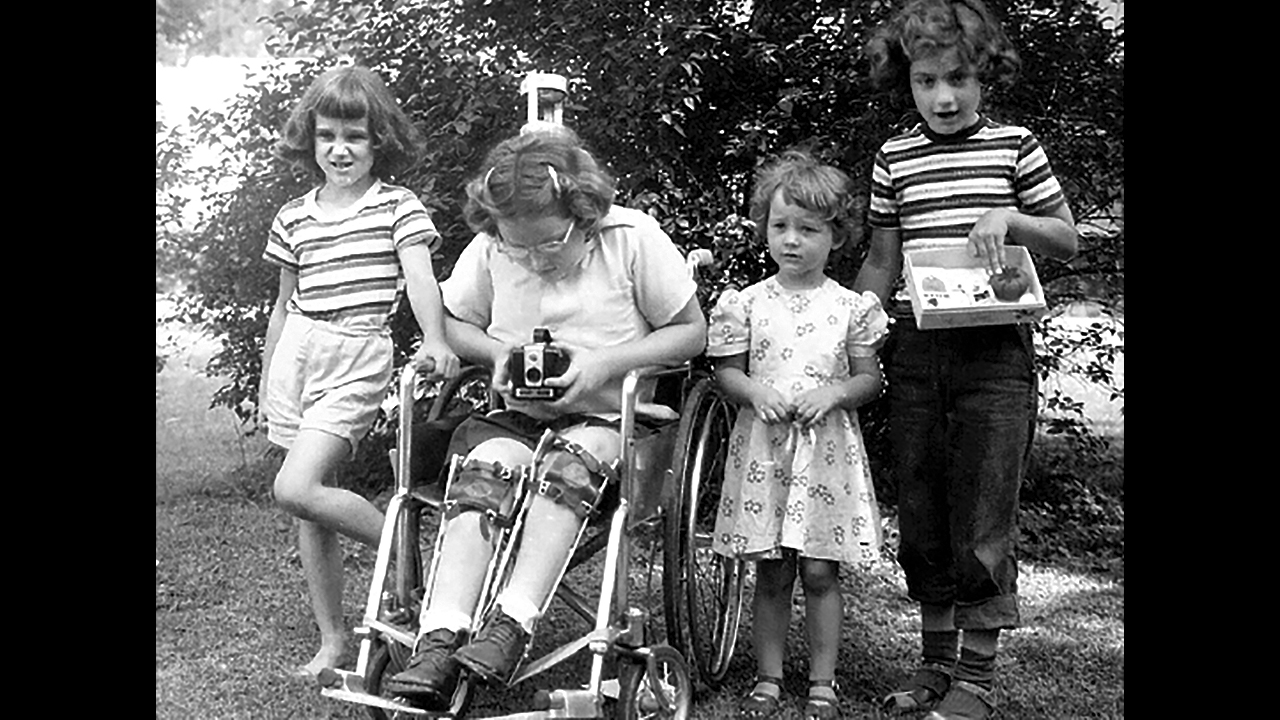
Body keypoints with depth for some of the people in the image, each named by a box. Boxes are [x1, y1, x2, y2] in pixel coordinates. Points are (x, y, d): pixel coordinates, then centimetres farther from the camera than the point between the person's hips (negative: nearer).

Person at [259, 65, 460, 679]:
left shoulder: (398, 206, -1)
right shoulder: (294, 218, 12)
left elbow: (419, 277, -14)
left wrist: (434, 340, -32)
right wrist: (266, 380, 21)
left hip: (358, 357, -5)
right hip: (296, 353, 6)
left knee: (296, 490, -20)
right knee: (308, 508, 8)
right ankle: (331, 637, 19)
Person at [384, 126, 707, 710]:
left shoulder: (633, 238, -9)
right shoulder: (489, 249, -1)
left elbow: (693, 332, -3)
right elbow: (452, 322, 15)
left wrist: (606, 363, -16)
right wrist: (498, 353, -7)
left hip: (609, 419, -2)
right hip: (519, 415, 3)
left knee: (568, 464, -35)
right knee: (482, 468, -29)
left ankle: (510, 627, -39)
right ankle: (439, 640, -36)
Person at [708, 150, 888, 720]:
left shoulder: (851, 307, 2)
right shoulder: (746, 304, 2)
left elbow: (870, 379, 5)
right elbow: (727, 372, 5)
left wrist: (834, 393, -14)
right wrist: (755, 391, -15)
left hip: (826, 446, 0)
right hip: (763, 446, 1)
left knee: (820, 571, 3)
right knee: (771, 572, 6)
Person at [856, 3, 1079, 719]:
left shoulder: (1016, 146, 2)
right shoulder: (894, 158, 9)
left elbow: (1069, 241, 9)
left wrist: (1010, 217, -10)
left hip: (994, 349, -3)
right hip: (914, 352, 3)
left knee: (983, 518, -1)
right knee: (921, 517, 9)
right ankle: (937, 660, 24)